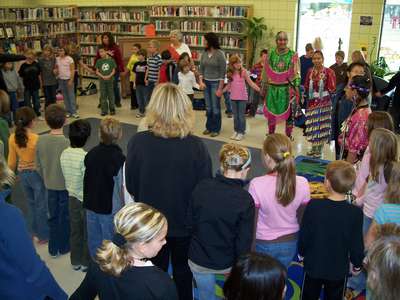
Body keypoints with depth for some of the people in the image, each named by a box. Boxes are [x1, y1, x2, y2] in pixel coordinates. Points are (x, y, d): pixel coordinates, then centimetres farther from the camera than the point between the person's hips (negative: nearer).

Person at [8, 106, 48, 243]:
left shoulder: (12, 138, -9)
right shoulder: (36, 139, -25)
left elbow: (12, 160, 2)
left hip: (22, 174, 6)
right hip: (37, 174, -6)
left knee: (31, 203, 25)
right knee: (41, 205, 12)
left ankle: (35, 231, 41)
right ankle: (43, 235, 26)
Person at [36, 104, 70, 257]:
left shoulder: (40, 140, -10)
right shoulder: (67, 143, -25)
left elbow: (38, 166, 0)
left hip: (50, 185, 4)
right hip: (66, 186, -4)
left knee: (53, 216, 19)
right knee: (65, 216, 15)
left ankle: (53, 249, 31)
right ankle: (64, 247, 31)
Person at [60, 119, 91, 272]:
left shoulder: (64, 154, -6)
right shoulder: (85, 157, -26)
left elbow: (65, 176, 4)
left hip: (72, 197, 6)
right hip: (86, 199, -6)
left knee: (75, 231, 20)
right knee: (88, 232, 13)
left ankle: (75, 261, 35)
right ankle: (86, 263, 28)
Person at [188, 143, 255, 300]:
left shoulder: (201, 187, -15)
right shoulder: (245, 200, -21)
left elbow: (190, 222, -4)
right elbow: (244, 242, -17)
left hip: (198, 259, 2)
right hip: (227, 262, -1)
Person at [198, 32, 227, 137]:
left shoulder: (220, 54, -11)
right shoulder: (204, 53, 4)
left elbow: (222, 72, -11)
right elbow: (201, 69, 11)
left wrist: (220, 88, -14)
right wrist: (201, 81, -3)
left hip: (216, 83, -5)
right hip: (206, 82, 5)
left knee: (215, 107, 2)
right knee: (208, 107, 11)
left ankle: (216, 129, 14)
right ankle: (209, 127, 23)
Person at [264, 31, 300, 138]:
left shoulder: (293, 55, 0)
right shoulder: (271, 54, 6)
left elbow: (295, 73, -2)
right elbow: (267, 71, 11)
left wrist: (295, 88, -11)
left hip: (287, 88, -2)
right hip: (272, 88, 2)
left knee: (288, 113, 1)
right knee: (271, 112, 8)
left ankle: (288, 136, 13)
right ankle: (270, 135, 24)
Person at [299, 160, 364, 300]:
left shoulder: (313, 206, -22)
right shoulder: (356, 213, -21)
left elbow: (303, 235, -12)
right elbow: (357, 244, -12)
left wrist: (301, 253, 8)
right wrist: (357, 265, 8)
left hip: (313, 266, 0)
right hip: (339, 270, 0)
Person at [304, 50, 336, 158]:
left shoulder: (328, 72, -6)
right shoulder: (310, 71, 9)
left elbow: (333, 88, -8)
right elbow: (306, 86, 18)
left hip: (324, 103, -4)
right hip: (312, 102, 5)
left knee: (322, 125, -1)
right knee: (312, 125, 9)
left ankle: (319, 149, 10)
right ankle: (313, 147, 23)